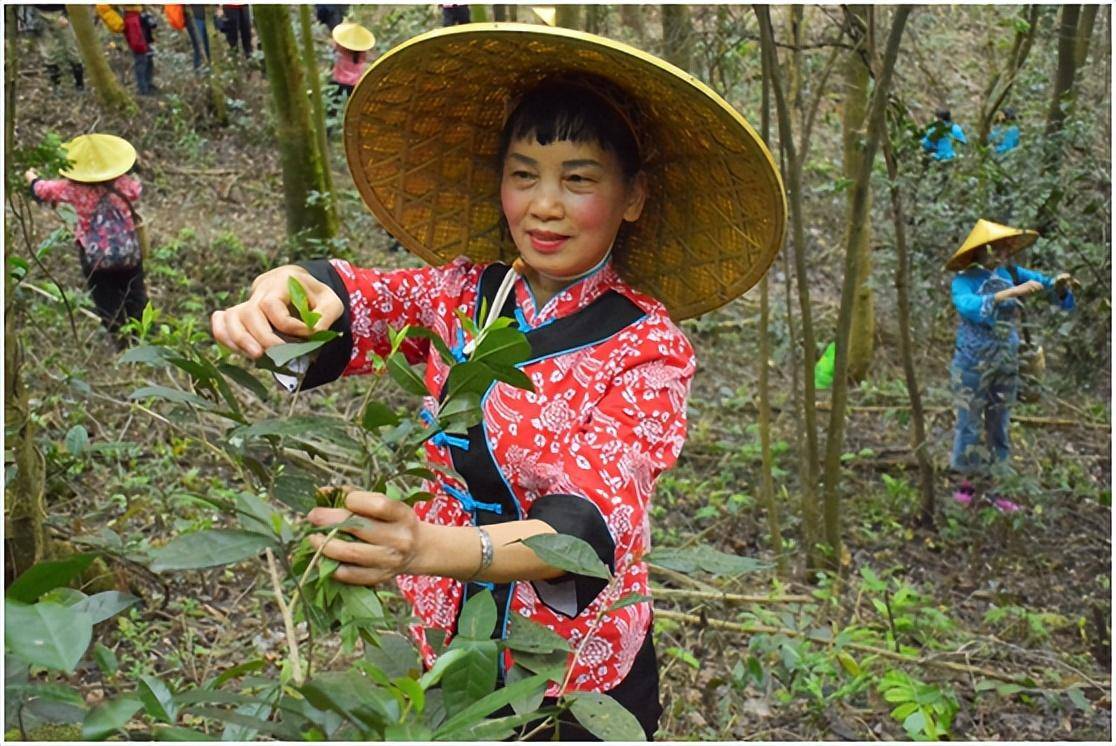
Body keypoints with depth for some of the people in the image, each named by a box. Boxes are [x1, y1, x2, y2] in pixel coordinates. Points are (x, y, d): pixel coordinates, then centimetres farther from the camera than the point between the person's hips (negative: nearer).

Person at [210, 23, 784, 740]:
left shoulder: (649, 349, -19)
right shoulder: (461, 293, -5)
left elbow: (595, 516, -29)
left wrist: (428, 548, -47)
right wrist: (287, 289, -41)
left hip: (582, 676, -3)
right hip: (443, 641, 3)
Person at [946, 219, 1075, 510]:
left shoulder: (1011, 273, 1)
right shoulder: (964, 280, -11)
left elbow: (1044, 284, 5)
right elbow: (969, 305, -30)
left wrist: (1059, 284, -18)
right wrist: (1011, 292, -38)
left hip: (1007, 362, 5)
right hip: (973, 363, -4)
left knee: (999, 423, 9)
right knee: (971, 421, 3)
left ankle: (993, 484, 17)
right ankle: (970, 479, 15)